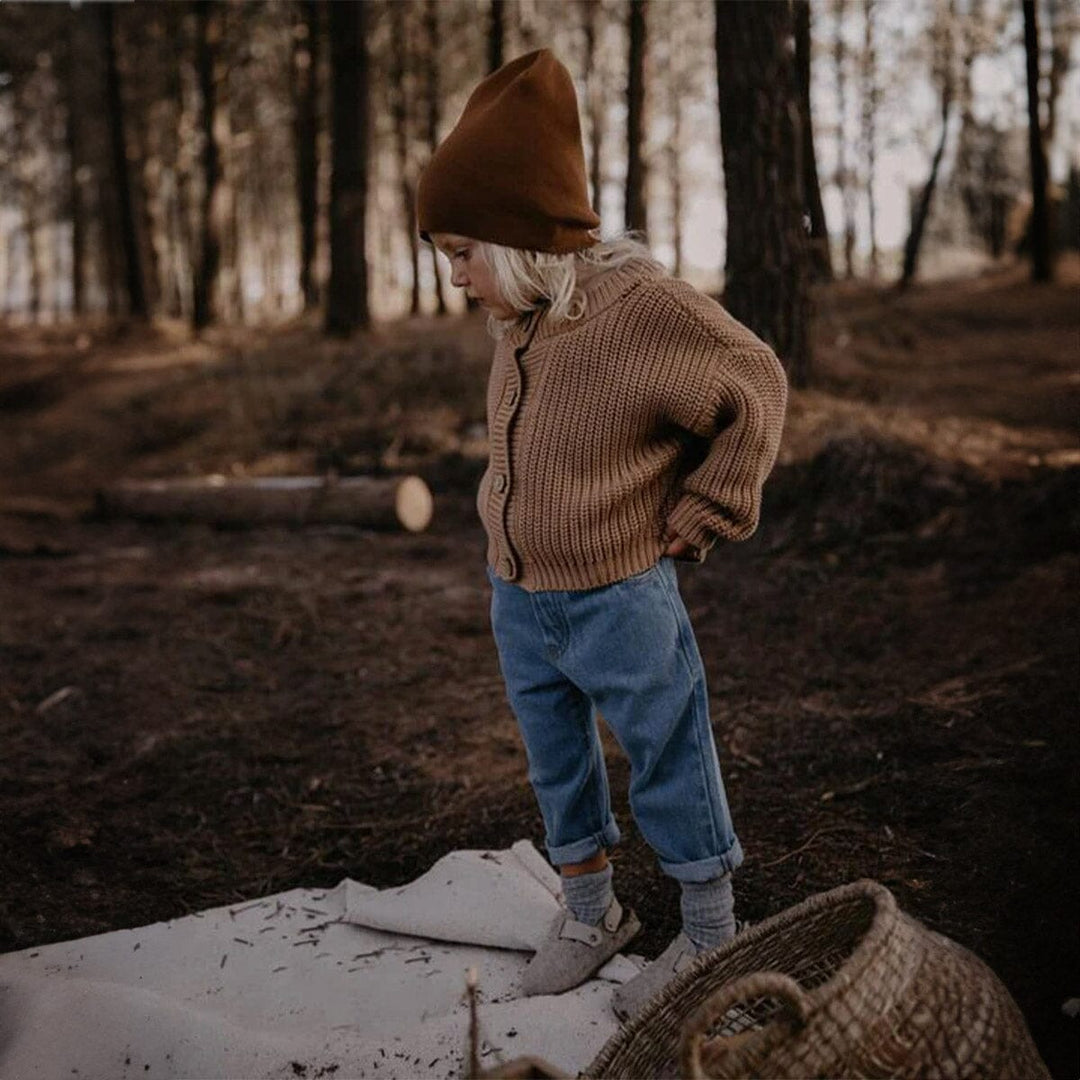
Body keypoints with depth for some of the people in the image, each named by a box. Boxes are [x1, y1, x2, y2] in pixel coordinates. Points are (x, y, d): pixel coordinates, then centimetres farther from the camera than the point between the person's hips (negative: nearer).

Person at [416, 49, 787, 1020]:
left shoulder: (645, 307, -21)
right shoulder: (520, 321, 1)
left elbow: (755, 390, -10)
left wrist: (693, 522, -8)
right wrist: (517, 523, 12)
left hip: (618, 605, -7)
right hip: (516, 601, 7)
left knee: (669, 764, 9)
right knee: (557, 766, 19)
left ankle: (712, 933, 27)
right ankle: (591, 913, 39)